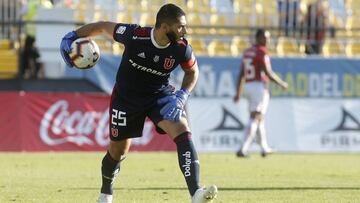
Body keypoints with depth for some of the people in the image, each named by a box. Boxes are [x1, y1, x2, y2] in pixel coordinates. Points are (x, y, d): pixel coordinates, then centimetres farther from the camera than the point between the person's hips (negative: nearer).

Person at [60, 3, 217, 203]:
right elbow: (104, 26, -11)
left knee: (182, 131, -24)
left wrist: (182, 95, -14)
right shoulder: (134, 35, -28)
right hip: (126, 97, -1)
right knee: (118, 149, 11)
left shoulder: (181, 48, -19)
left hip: (160, 95, 1)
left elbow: (192, 71, 1)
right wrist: (73, 36, -12)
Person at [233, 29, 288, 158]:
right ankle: (243, 149, -21)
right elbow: (268, 73, -17)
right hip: (259, 86, -9)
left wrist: (238, 93, 16)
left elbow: (241, 74, 14)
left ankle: (264, 148, 26)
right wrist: (281, 83, -3)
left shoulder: (247, 52, 14)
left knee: (259, 118, 19)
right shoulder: (262, 53, -12)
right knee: (254, 119, -11)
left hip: (247, 87, 9)